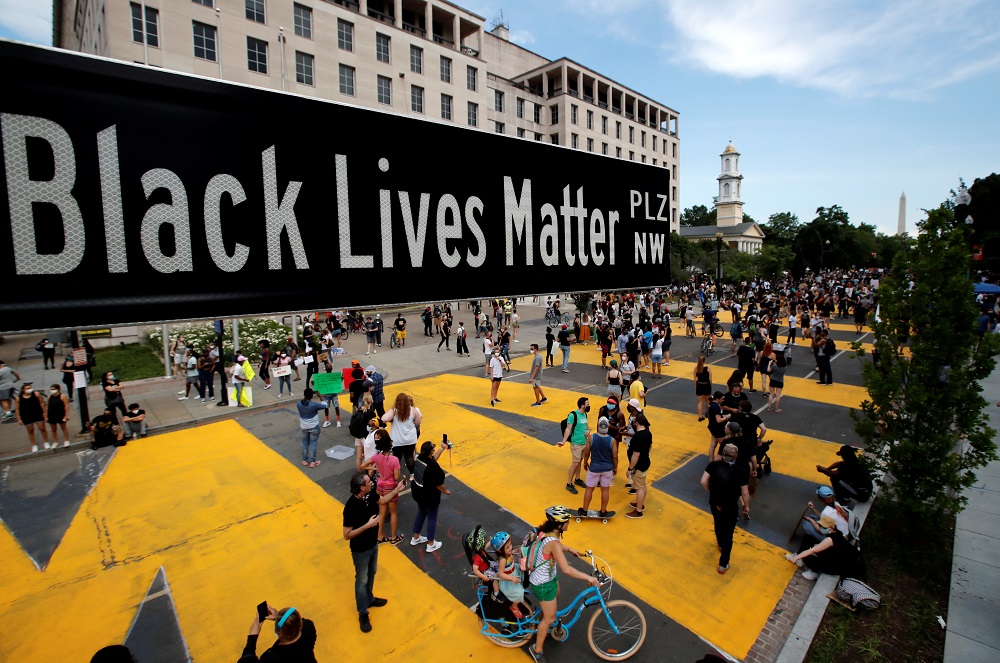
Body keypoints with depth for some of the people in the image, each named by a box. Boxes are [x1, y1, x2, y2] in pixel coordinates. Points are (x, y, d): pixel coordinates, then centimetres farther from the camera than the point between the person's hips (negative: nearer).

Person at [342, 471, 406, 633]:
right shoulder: (351, 507, -35)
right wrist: (368, 525, -34)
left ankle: (369, 599, 51)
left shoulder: (370, 495, -14)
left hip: (373, 544, 7)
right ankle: (363, 614, 33)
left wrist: (398, 489, 1)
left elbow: (383, 500, 9)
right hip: (360, 550, -7)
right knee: (362, 580, 13)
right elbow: (347, 535, -28)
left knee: (371, 574, 27)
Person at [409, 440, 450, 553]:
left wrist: (442, 448, 13)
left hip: (418, 492, 7)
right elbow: (438, 484, -22)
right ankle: (431, 544, 29)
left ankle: (415, 538, 44)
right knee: (432, 518, 13)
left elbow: (432, 459, 10)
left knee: (421, 514, 27)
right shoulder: (433, 467, -31)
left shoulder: (418, 458, -9)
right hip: (430, 496, -7)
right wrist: (446, 491, -3)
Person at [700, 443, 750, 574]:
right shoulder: (740, 472, -22)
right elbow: (745, 493, -13)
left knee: (718, 525, 30)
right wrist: (746, 506, 7)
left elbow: (703, 482, -12)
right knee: (728, 534, 13)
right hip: (730, 507, -3)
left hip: (714, 503, 3)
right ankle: (723, 565, 24)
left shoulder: (713, 465, -16)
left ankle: (721, 545, 58)